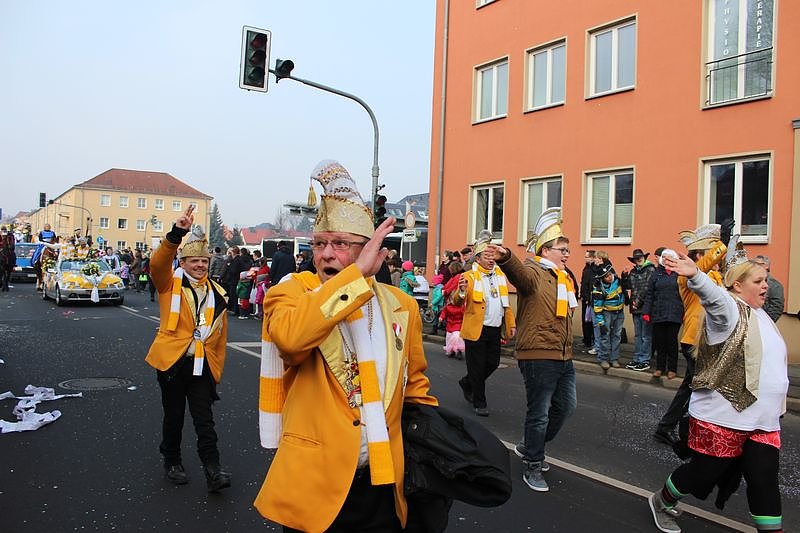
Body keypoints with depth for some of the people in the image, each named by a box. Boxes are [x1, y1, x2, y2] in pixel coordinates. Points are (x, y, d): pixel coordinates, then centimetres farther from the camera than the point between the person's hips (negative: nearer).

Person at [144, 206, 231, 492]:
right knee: (174, 416, 13)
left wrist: (217, 369, 10)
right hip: (172, 361, -2)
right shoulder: (170, 284, -2)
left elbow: (220, 335, 10)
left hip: (202, 366, 2)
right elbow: (158, 263, -25)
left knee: (204, 419, 2)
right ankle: (172, 462, 33)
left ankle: (213, 471, 2)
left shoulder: (217, 294, 6)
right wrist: (176, 234, -39)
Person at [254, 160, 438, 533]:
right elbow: (289, 335, -33)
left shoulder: (400, 305, 1)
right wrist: (357, 274, -30)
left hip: (384, 484, 3)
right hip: (313, 482, -2)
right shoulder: (292, 292, -8)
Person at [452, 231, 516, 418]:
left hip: (495, 329, 6)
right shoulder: (469, 276, -8)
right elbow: (457, 301, -16)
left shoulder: (500, 274, 11)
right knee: (477, 366, 2)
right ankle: (479, 403, 18)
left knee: (493, 363, 13)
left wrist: (511, 324, 12)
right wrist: (461, 291, -37)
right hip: (476, 330, -6)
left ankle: (466, 383, 37)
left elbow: (506, 302, 17)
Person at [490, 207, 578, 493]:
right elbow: (520, 274, -37)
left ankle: (530, 447, 37)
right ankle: (533, 468, 18)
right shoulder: (534, 272, -12)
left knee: (566, 406, 19)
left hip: (563, 356, 9)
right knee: (539, 412, 1)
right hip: (538, 355, -9)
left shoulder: (564, 277, 18)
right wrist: (506, 258, -58)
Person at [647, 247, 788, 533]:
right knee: (703, 472, 6)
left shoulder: (759, 315, 13)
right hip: (722, 416, -7)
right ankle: (661, 502, 29)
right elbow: (713, 295, -36)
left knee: (765, 481, 5)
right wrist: (695, 275, -52)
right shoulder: (730, 310, -15)